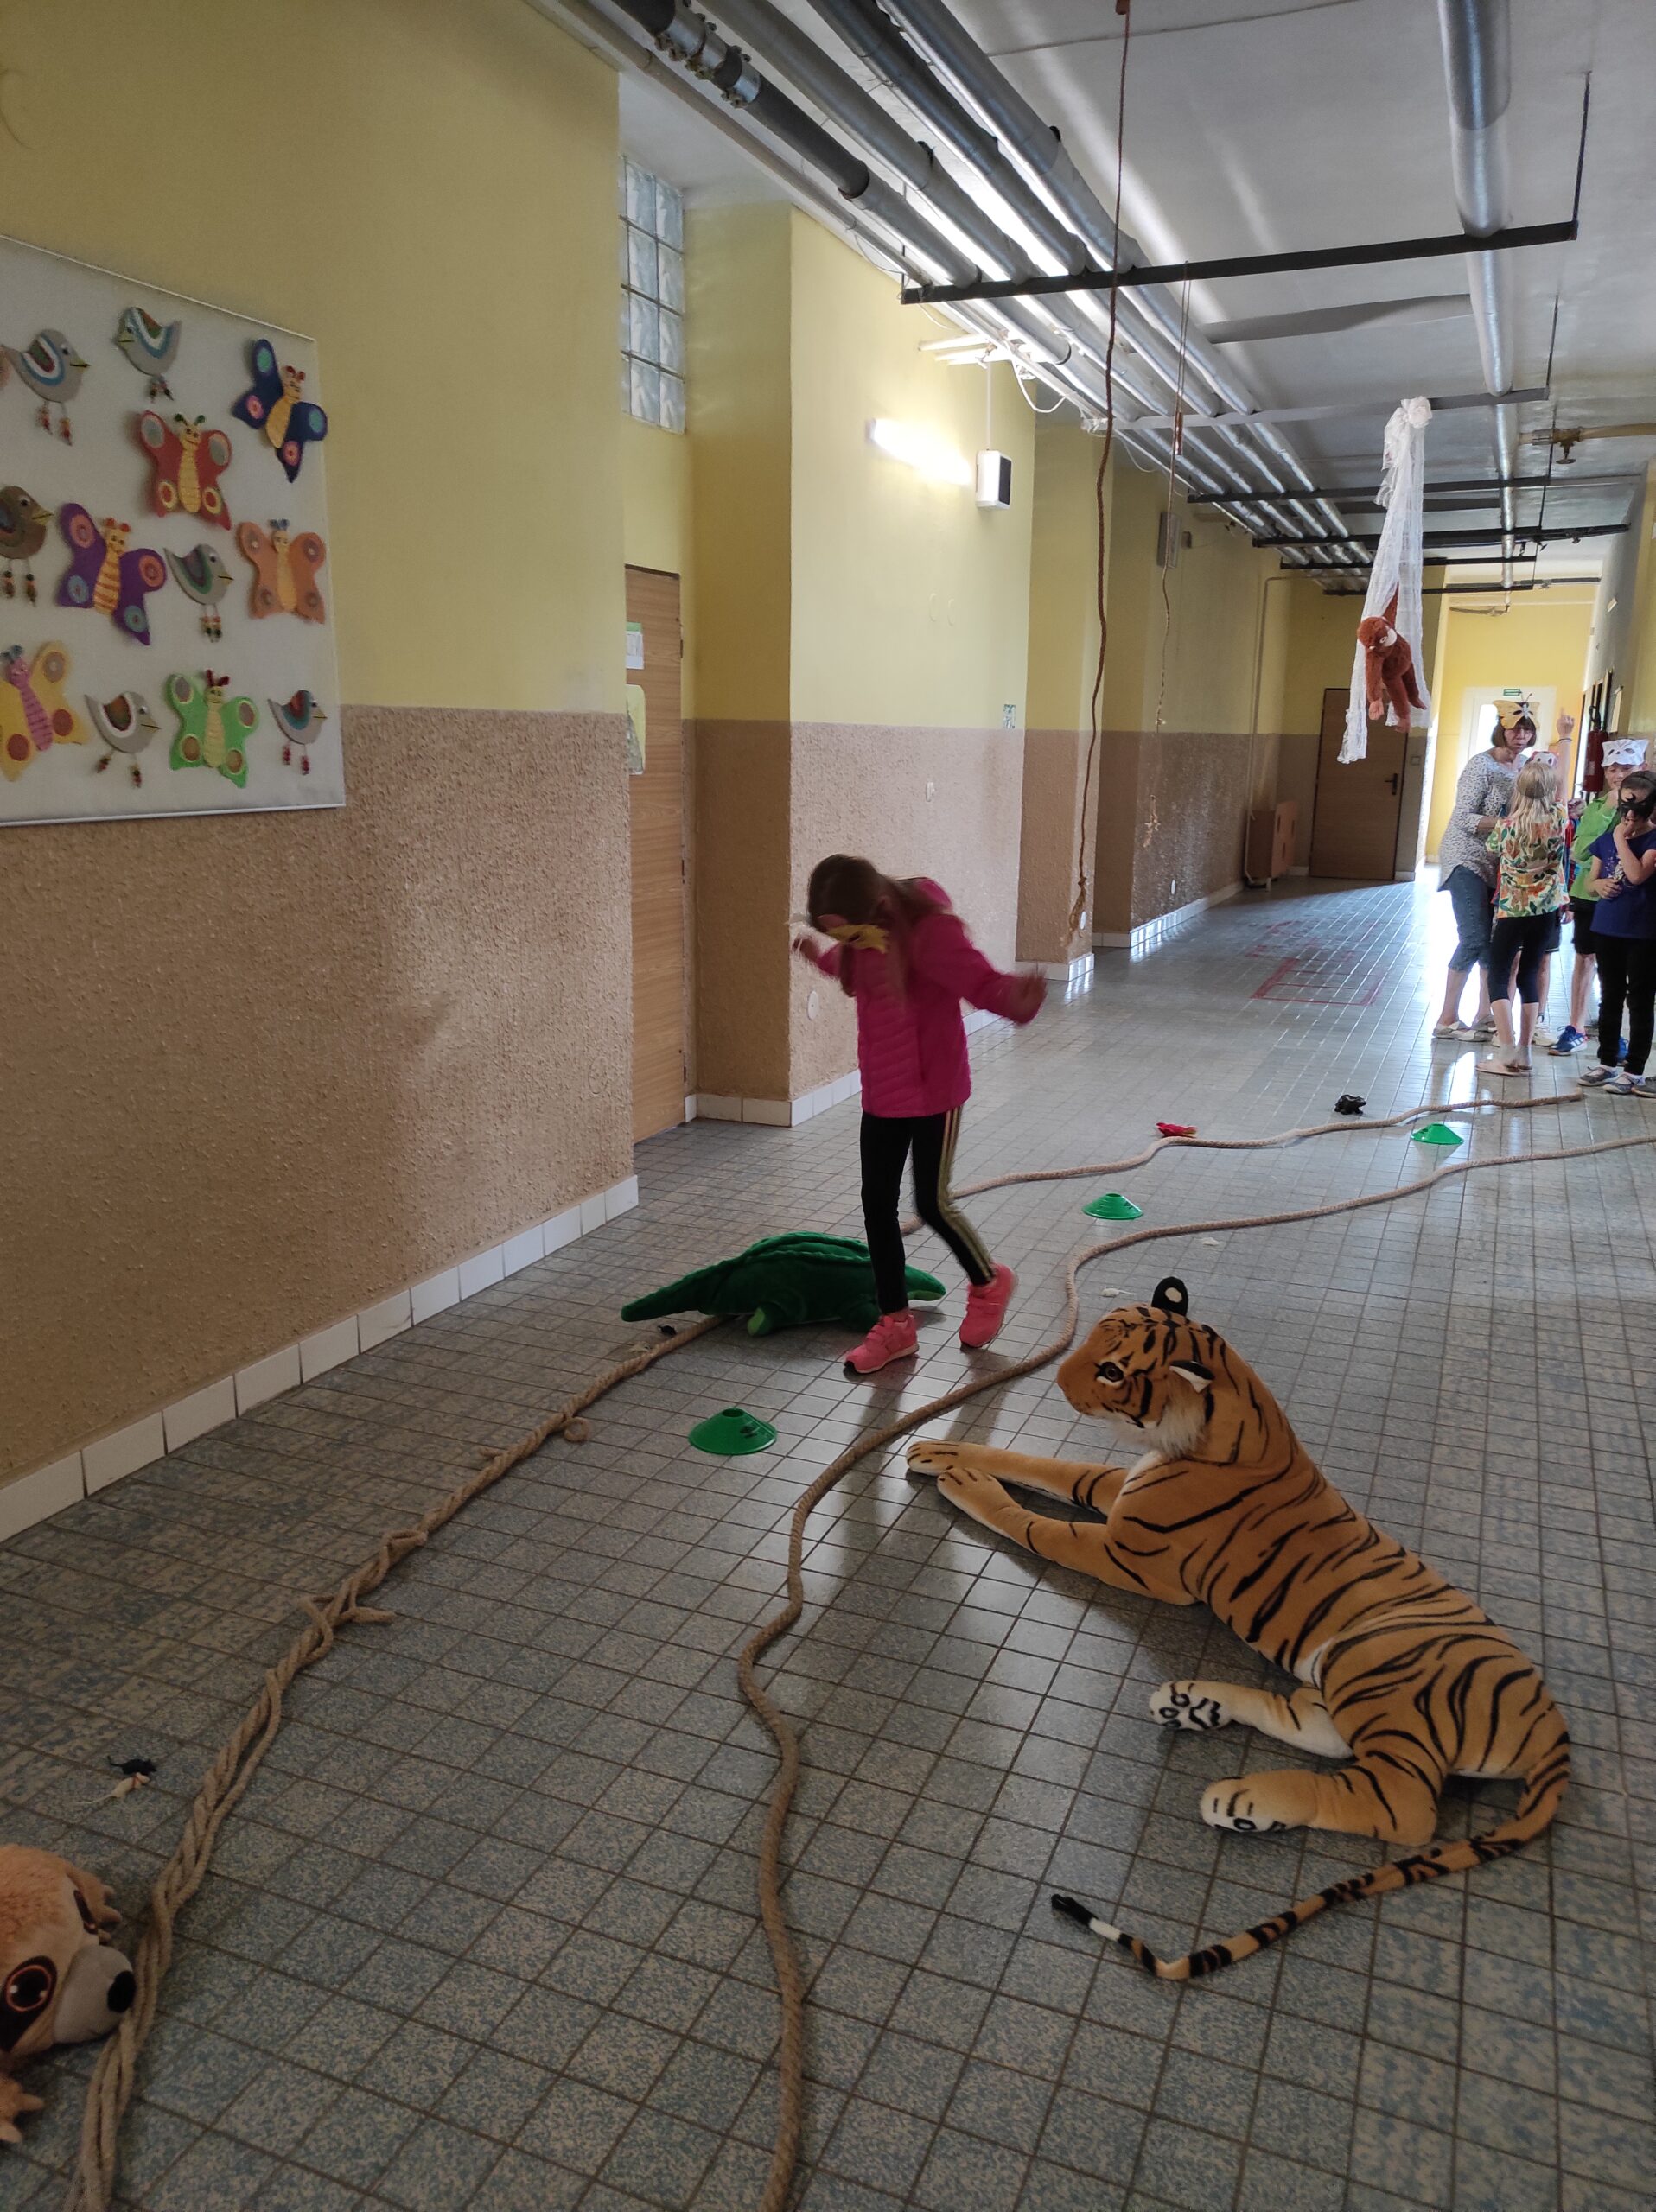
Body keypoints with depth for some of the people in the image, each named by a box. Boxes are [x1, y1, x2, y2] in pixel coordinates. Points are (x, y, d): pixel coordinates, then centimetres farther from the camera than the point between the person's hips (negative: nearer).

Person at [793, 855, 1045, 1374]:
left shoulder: (929, 930, -23)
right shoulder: (862, 932, -1)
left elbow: (983, 983, -28)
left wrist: (1018, 999, -52)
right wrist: (821, 956, 43)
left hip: (933, 1091, -7)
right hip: (881, 1093, 7)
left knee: (932, 1203, 2)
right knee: (877, 1204, 8)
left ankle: (989, 1283, 32)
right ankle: (896, 1323, 21)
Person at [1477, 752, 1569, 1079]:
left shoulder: (1506, 827, -13)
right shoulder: (1559, 819, -7)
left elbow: (1492, 848, 8)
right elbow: (1556, 798, 16)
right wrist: (1550, 766, 25)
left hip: (1511, 911, -3)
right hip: (1546, 910, 3)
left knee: (1498, 977, 2)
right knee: (1529, 976, 11)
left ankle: (1507, 1053, -9)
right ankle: (1524, 1052, 10)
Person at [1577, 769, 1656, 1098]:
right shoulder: (1606, 839, 7)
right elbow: (1591, 881, 15)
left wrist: (1621, 839, -18)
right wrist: (1599, 885, -8)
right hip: (1607, 929, 6)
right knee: (1610, 997, 14)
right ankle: (1607, 1062, 25)